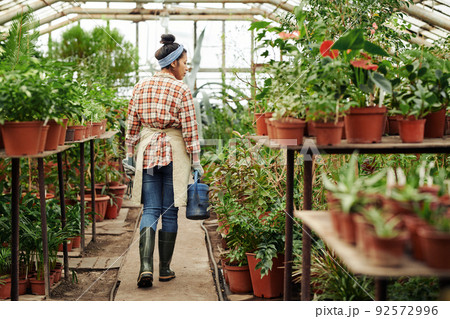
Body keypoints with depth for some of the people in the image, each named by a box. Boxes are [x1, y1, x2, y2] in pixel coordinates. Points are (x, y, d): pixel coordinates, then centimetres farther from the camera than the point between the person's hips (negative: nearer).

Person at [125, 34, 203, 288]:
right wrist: (196, 162, -3)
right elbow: (190, 130, -9)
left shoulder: (141, 87, 6)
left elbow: (132, 124, 8)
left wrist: (130, 153, 16)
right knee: (170, 212, 7)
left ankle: (146, 266, -13)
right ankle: (165, 269, 14)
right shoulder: (182, 90, -7)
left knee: (151, 210, 4)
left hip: (147, 151, 3)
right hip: (175, 152, -3)